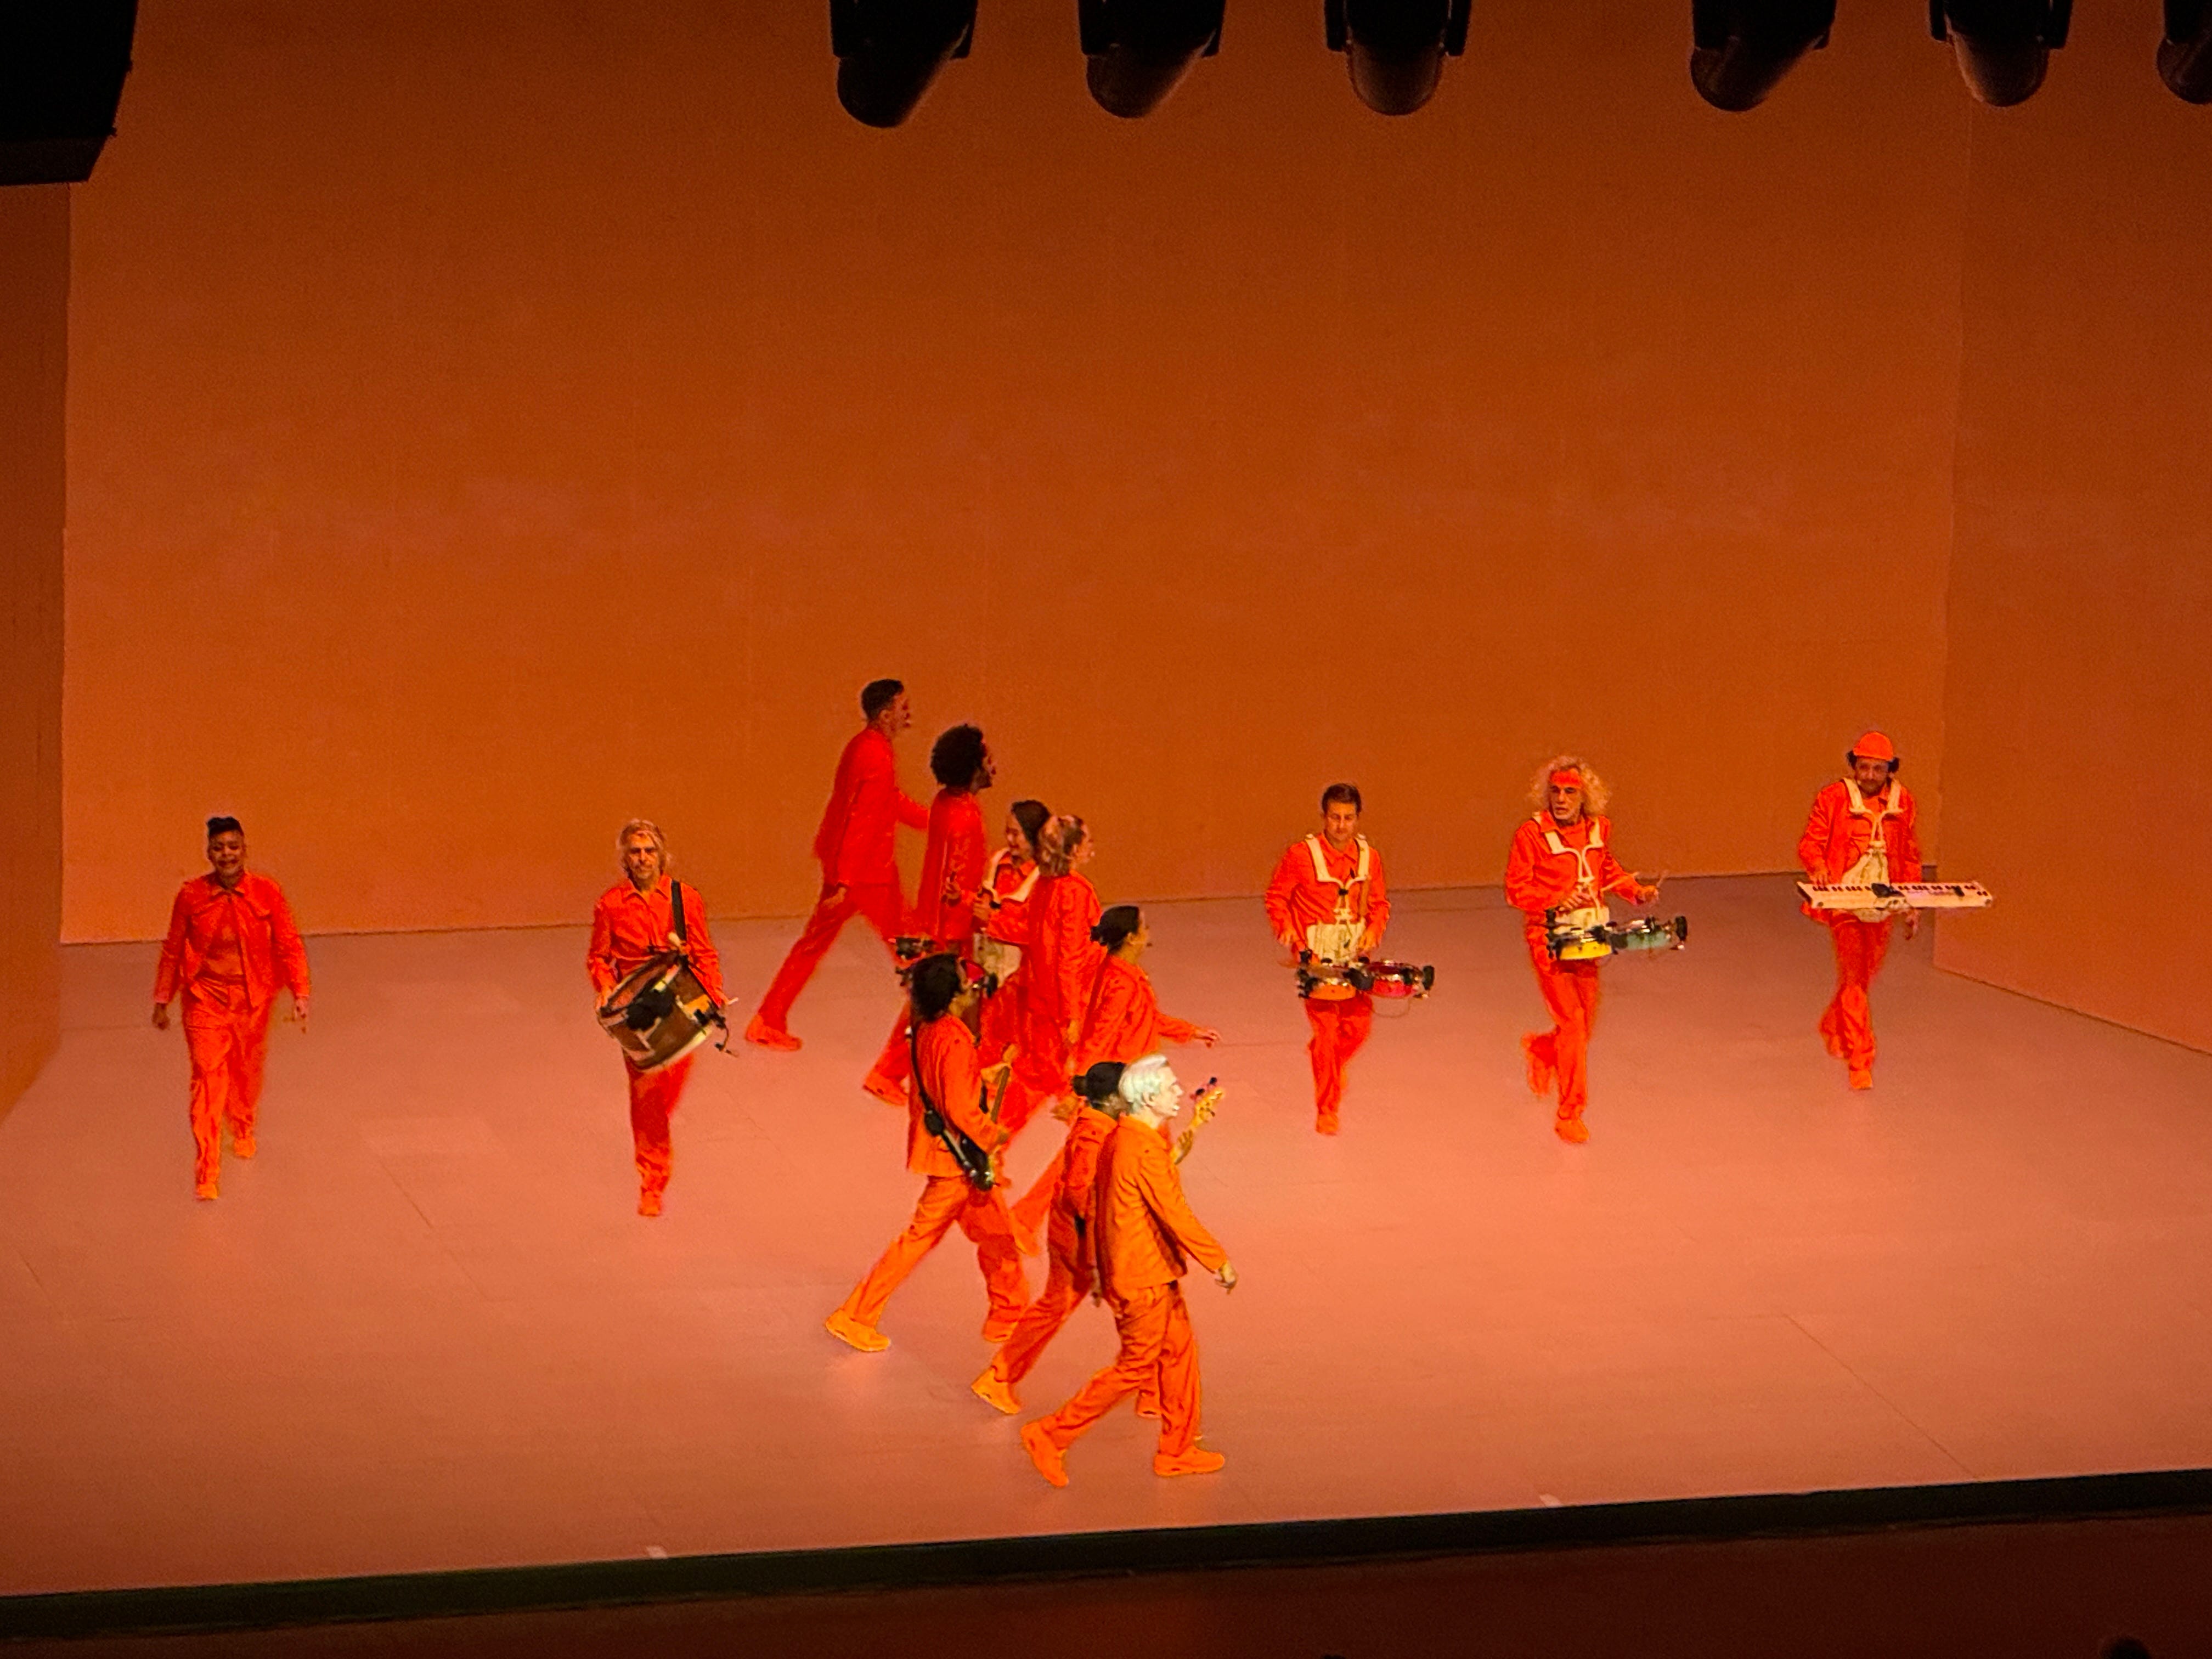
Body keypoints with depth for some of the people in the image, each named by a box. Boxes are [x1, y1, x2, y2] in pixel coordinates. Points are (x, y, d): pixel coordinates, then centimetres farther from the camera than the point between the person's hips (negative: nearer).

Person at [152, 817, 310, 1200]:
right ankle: (206, 1173, -13)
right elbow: (172, 952, 4)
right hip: (205, 999, -1)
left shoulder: (266, 893, -8)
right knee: (207, 1079, -11)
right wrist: (161, 1002, 7)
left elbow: (289, 946, -1)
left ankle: (243, 1129, 52)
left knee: (247, 1072, 18)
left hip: (253, 999, 2)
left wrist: (299, 995, -8)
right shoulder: (191, 896, -7)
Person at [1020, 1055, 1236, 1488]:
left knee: (1180, 1351, 17)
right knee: (1135, 1368, 1)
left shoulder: (1118, 1139, 7)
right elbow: (1175, 1215, -24)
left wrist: (1097, 1266, 21)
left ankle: (1177, 1450, 27)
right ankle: (1051, 1435, 6)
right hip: (1144, 1280, -10)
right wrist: (1218, 1261, -16)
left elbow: (1095, 1205, 14)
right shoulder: (1145, 1150, -24)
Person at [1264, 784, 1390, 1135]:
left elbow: (1380, 904, 14)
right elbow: (1277, 897, 0)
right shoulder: (1300, 855, -9)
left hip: (1355, 955, 4)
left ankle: (1332, 1066, 38)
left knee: (1359, 1025, 4)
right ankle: (1326, 1110, 3)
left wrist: (1373, 931, -5)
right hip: (1317, 957, -4)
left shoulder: (1369, 857, 4)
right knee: (1325, 1028, -6)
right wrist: (1286, 930, -16)